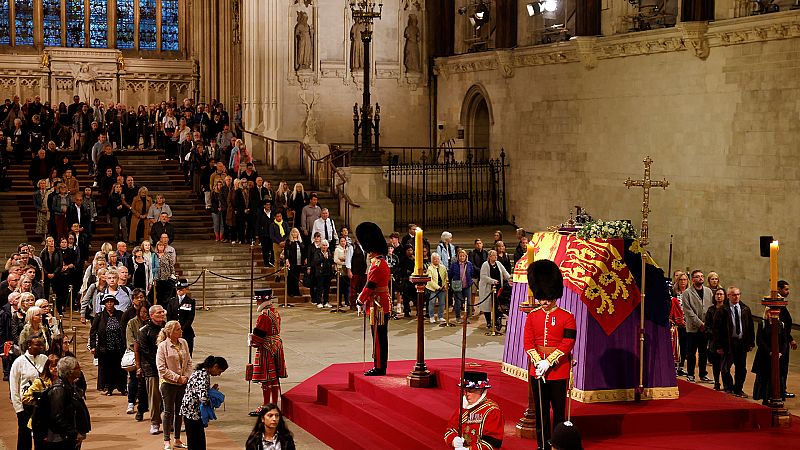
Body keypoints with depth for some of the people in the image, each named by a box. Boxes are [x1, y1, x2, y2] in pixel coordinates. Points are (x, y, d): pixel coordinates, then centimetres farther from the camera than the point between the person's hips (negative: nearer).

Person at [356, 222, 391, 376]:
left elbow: (370, 286, -17)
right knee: (380, 337, 13)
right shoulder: (382, 262, 15)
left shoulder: (377, 265, -18)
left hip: (378, 306, -10)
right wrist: (365, 299, 13)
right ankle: (380, 367, 18)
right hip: (383, 304, 10)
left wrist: (361, 299, -4)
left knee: (379, 337, -5)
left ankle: (379, 368, -1)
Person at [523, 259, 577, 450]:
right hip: (537, 370, 3)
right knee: (541, 410, 9)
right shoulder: (532, 316, 5)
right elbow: (527, 342, 0)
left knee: (558, 409, 4)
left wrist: (548, 362, -18)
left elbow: (567, 344, -11)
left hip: (558, 370, -3)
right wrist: (538, 362, -14)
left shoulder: (567, 317, -4)